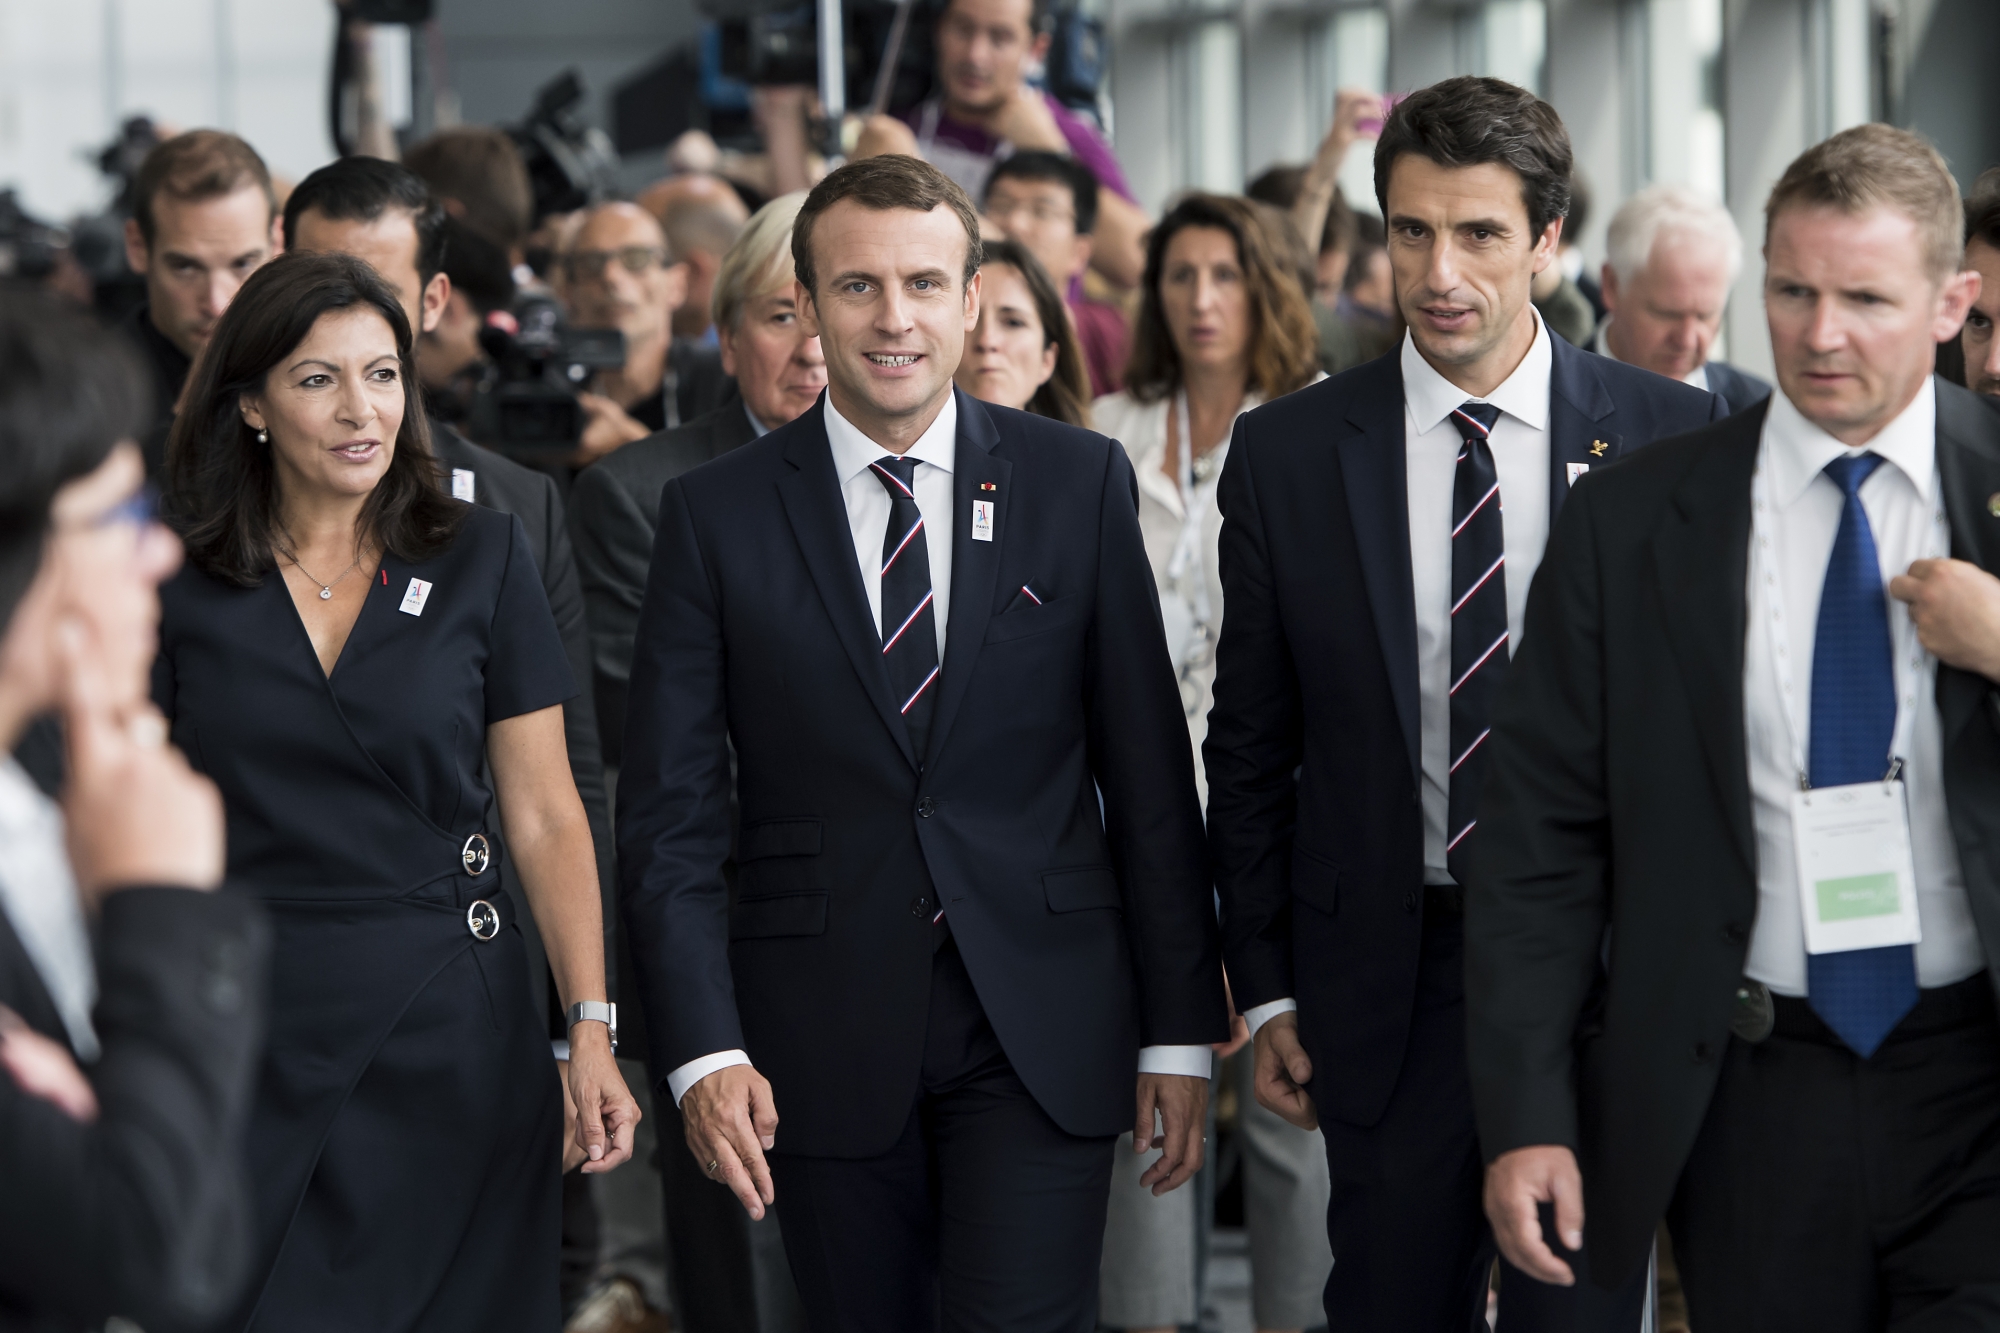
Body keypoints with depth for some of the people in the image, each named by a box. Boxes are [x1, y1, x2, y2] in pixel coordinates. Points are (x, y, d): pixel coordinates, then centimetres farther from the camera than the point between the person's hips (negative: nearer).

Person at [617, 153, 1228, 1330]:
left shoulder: (1080, 482, 4)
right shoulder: (717, 515, 2)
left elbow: (1149, 776, 5)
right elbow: (670, 816, 0)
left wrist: (1182, 1025, 2)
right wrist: (704, 1051, -10)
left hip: (1041, 1030, 0)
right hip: (824, 1042, 1)